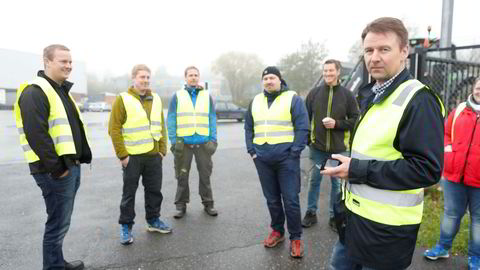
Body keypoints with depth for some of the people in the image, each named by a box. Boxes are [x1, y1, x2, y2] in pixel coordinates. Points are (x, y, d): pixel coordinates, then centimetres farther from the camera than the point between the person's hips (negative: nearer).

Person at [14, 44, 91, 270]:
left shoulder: (62, 90, 17)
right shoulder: (35, 92, -13)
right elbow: (36, 135, -22)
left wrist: (81, 156, 15)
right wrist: (56, 167, -20)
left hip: (71, 165, 10)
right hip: (55, 170, -10)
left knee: (62, 220, 19)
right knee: (58, 223, 0)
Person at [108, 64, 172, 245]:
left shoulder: (156, 99, 10)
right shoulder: (123, 99, -7)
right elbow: (114, 129, -10)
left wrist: (162, 149, 6)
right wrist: (122, 155, -13)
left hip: (154, 156, 5)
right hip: (132, 156, -5)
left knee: (154, 190, 14)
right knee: (129, 193, 6)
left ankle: (153, 220, 30)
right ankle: (126, 226, 21)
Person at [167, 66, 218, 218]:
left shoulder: (207, 96, 9)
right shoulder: (177, 96, 5)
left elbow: (212, 119, 7)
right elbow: (171, 120, 2)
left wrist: (213, 139, -1)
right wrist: (173, 141, -6)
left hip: (203, 143, 1)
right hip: (183, 143, -1)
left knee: (205, 175, 8)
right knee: (182, 176, 7)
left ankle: (208, 203, 21)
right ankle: (181, 205, 20)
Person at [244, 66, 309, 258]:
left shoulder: (293, 99, -2)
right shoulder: (256, 101, 13)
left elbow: (302, 128, -6)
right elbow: (249, 128, 17)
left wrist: (294, 153, -13)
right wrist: (252, 151, 6)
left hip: (286, 157, -4)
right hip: (262, 158, 5)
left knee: (290, 199, -1)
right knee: (271, 198, 14)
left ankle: (296, 237, 14)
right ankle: (277, 230, 31)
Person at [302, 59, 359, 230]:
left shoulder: (347, 94, -2)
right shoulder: (314, 93, 0)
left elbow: (355, 119, 0)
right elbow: (305, 117, 5)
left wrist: (337, 123, -15)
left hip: (338, 148, -1)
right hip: (317, 146, 1)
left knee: (337, 182, 10)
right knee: (314, 180, 12)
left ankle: (334, 216, 26)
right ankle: (311, 213, 27)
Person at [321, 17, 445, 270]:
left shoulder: (419, 100, -18)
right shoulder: (373, 96, 12)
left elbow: (427, 168, -24)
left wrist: (358, 170, -23)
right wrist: (348, 166, 8)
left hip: (386, 228, -8)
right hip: (355, 214, 9)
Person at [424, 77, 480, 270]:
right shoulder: (459, 110, 6)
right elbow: (445, 132, 17)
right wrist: (446, 146, 0)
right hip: (454, 174, 3)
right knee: (451, 213, 16)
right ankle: (443, 247, 32)